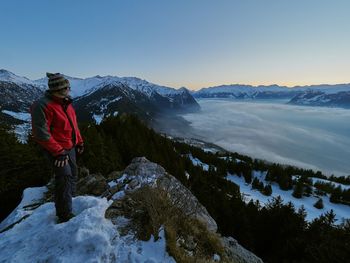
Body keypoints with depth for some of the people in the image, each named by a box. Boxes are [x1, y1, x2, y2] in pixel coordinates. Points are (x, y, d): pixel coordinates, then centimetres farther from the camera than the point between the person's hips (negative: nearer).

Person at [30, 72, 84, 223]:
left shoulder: (66, 103, 8)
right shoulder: (43, 106, -20)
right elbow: (41, 134, -22)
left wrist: (79, 141, 14)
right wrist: (58, 152, -23)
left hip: (70, 147, 9)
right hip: (57, 150, -9)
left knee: (72, 176, 17)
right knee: (65, 178, -10)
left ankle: (70, 205, 37)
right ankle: (65, 216, 5)